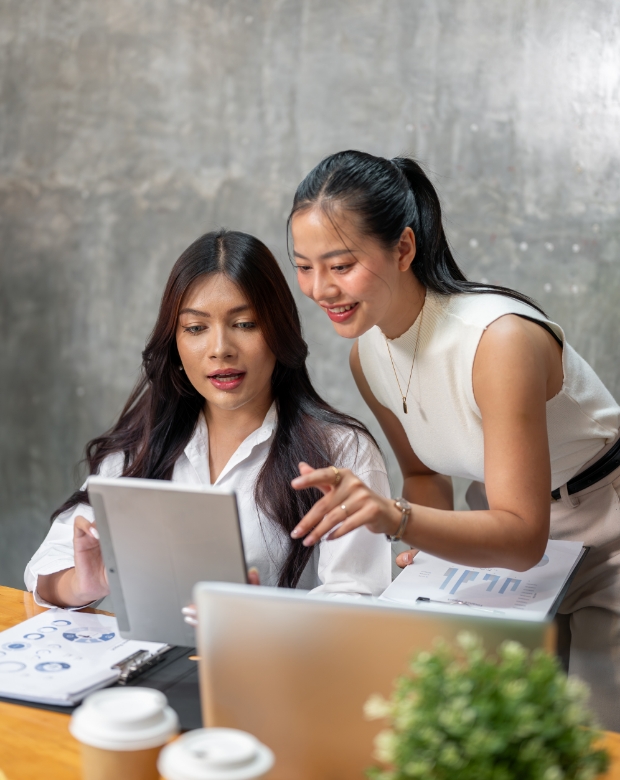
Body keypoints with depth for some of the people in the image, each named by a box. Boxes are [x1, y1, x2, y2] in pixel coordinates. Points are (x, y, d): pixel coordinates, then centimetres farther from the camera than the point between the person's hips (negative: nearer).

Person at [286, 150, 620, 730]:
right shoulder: (367, 353, -10)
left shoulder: (500, 339, -33)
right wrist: (422, 532, -17)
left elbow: (524, 536, -34)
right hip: (503, 544, 6)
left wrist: (396, 517, -50)